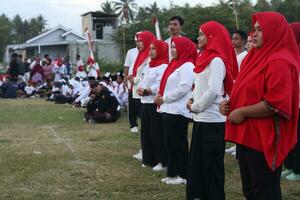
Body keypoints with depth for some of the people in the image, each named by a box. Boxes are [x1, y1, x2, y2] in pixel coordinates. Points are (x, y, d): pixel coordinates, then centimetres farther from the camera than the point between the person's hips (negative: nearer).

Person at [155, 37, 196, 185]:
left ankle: (182, 175, 5)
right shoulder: (175, 64, 18)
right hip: (168, 109, 9)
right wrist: (160, 97, 3)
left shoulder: (187, 66, -12)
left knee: (178, 143, -3)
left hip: (178, 111, -9)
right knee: (170, 142, 12)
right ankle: (172, 173, 19)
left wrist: (164, 98, -13)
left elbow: (182, 88, -21)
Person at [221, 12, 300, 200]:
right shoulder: (258, 57, 13)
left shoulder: (279, 62, -17)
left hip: (264, 140, -10)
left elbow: (276, 104, -24)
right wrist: (231, 103, 5)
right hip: (248, 136, 10)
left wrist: (242, 112, -18)